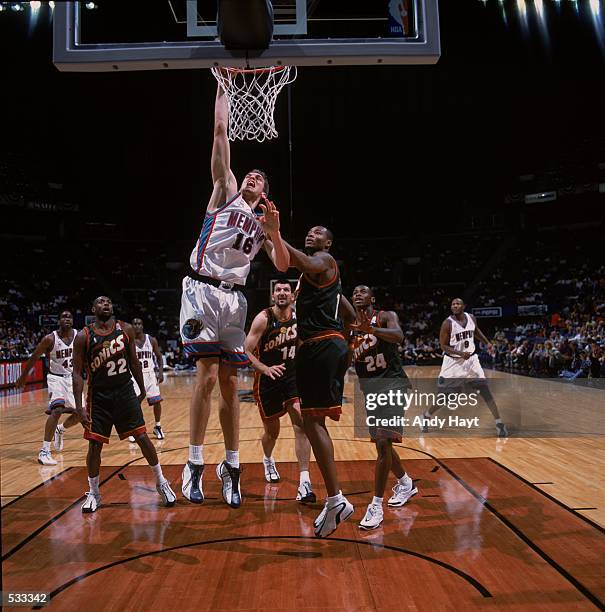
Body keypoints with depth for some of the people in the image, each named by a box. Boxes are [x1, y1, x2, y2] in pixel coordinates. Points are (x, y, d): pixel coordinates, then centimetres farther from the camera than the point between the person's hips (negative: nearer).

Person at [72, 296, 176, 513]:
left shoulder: (125, 330, 0)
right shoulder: (83, 337, -7)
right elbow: (77, 373, -7)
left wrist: (142, 391, 12)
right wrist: (78, 406, -13)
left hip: (125, 391, 1)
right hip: (99, 396, -1)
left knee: (142, 437, 1)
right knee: (95, 445, 2)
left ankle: (161, 482, 17)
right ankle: (94, 493, 22)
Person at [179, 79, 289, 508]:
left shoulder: (264, 223, 21)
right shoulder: (226, 193, 13)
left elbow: (283, 266, 9)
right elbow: (221, 131, 9)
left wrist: (274, 231, -5)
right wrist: (223, 87, 12)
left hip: (234, 298, 4)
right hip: (202, 291, -4)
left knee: (229, 382, 4)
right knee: (208, 375, -11)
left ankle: (232, 467, 12)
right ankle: (195, 464, 0)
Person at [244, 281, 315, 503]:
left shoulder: (299, 316, -3)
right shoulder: (263, 318, -17)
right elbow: (246, 351, -20)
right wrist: (265, 368, -35)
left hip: (293, 375, 2)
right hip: (268, 380, -2)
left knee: (301, 422, -18)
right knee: (272, 432, 13)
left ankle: (304, 482, -15)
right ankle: (268, 460, 48)